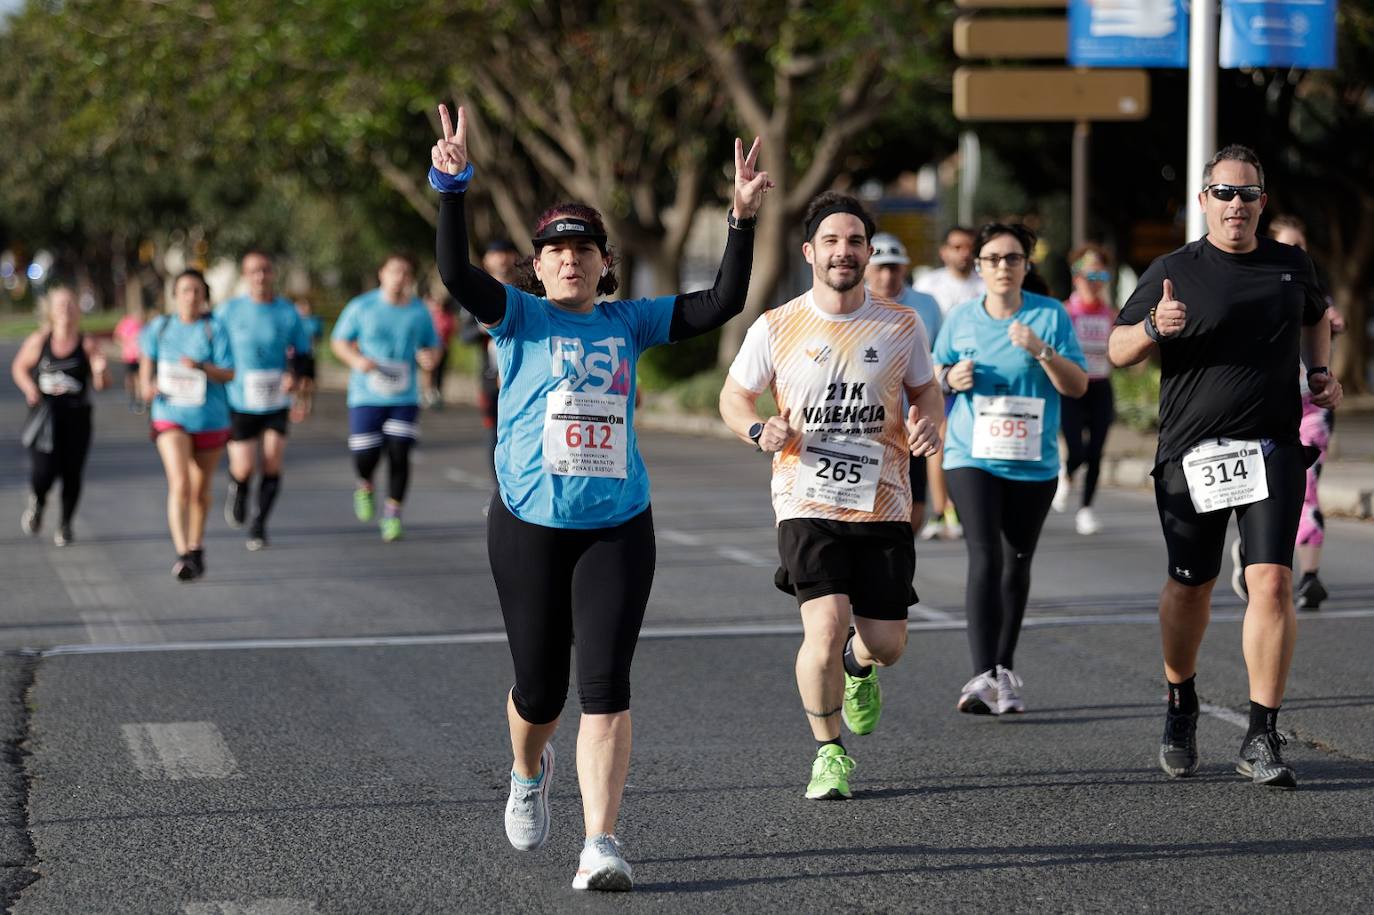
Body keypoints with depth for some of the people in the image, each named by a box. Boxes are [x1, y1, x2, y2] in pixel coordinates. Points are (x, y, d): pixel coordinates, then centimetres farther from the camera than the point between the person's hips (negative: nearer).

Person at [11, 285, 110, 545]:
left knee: (71, 474, 1)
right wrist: (29, 387, -5)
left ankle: (65, 524, 24)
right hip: (44, 416, 0)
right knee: (42, 472, -12)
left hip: (76, 419, 0)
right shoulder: (38, 341, -1)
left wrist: (101, 371, -29)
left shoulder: (88, 345, -3)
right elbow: (19, 367, 13)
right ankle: (36, 503, 24)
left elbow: (102, 385, -6)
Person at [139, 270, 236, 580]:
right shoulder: (160, 327, 2)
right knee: (179, 484, -19)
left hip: (210, 418, 0)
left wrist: (202, 367, -28)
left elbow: (229, 374, -11)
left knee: (201, 489, 15)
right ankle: (182, 554, -24)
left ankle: (196, 547, 37)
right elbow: (147, 358, 18)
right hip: (171, 416, 0)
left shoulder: (214, 329, -6)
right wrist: (147, 385, 0)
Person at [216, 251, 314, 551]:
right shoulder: (229, 312, -4)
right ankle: (237, 491, 30)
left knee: (273, 464, -8)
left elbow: (304, 354, 4)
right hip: (240, 402, -1)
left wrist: (297, 377, -15)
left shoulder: (288, 313, -1)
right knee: (243, 468, -7)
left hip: (276, 402, 1)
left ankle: (259, 524, 10)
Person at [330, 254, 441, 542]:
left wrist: (430, 359, -9)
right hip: (366, 396, -1)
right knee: (365, 456, -6)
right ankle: (365, 485, 29)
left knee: (399, 455, -6)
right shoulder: (362, 307, -1)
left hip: (405, 397, 1)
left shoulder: (419, 311, 5)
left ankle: (392, 512, 9)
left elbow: (432, 346, 15)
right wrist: (356, 359, -14)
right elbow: (339, 341, 6)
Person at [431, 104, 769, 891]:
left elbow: (723, 304, 3)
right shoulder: (519, 317, -1)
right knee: (541, 686, 10)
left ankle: (602, 843, -11)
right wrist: (453, 188, -30)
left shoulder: (630, 322, 7)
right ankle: (530, 773, 44)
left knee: (606, 686, -10)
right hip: (530, 525, -1)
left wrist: (744, 221, -7)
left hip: (618, 527, 1)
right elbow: (456, 273, -18)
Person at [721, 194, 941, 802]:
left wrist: (924, 423, -6)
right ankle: (829, 752, 6)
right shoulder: (776, 328, -2)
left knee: (887, 643, 1)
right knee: (826, 627, -18)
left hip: (882, 504, 2)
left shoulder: (902, 326, 2)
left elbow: (924, 390, 17)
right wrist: (759, 430, -12)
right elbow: (733, 397, 10)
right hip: (807, 503, -2)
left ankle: (858, 668, 42)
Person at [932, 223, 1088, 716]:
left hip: (1033, 464, 1)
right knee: (985, 559, -16)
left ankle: (1005, 670, 27)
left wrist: (1042, 351, -19)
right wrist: (951, 378, -5)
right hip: (972, 458, -1)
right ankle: (983, 678, -22)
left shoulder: (1050, 315, 0)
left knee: (1016, 565, 11)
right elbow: (933, 375, 18)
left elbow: (1077, 385, -3)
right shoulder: (960, 319, 4)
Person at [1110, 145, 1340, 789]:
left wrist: (1320, 371, 15)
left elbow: (1315, 316, 32)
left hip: (1272, 451, 1)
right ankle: (1181, 706, 35)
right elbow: (1117, 351, 3)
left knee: (1271, 579, -13)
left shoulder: (1291, 266, 10)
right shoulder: (1174, 272, 1)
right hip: (1191, 455, -1)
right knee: (1189, 586, 8)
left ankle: (1261, 740, -10)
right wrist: (1154, 328, -17)